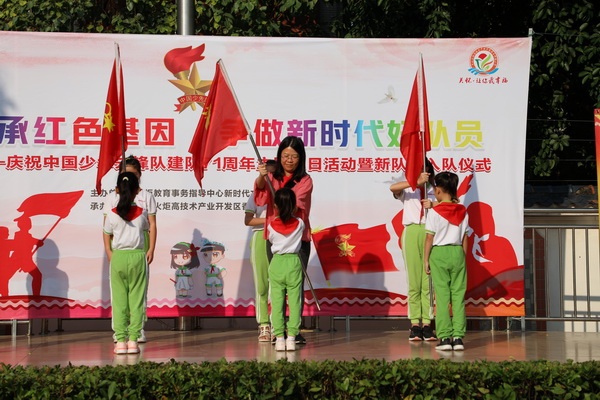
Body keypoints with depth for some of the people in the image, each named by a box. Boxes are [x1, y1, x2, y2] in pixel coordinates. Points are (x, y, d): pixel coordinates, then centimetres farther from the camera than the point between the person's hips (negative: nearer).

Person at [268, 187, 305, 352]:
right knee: (294, 302, 2)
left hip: (277, 263, 0)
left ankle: (279, 338, 2)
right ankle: (291, 338, -1)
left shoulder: (271, 225, -4)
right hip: (294, 263, 0)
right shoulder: (299, 224, -3)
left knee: (276, 302, 4)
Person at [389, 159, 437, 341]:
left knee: (429, 280, -2)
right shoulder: (407, 190, 10)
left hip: (430, 232, 1)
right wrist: (417, 182, -20)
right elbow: (392, 188, -13)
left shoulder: (434, 191, 16)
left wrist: (432, 206, -10)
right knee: (413, 280, -1)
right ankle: (415, 324, 1)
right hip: (412, 232, -1)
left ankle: (427, 324, 0)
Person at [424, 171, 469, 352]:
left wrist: (426, 259, 2)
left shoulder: (434, 212, -7)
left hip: (439, 253, -3)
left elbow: (429, 238, -6)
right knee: (458, 295, 4)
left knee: (442, 296, -1)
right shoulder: (462, 211, 4)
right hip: (457, 253, 3)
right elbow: (464, 237, 7)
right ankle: (458, 337, 1)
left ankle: (445, 337, -3)